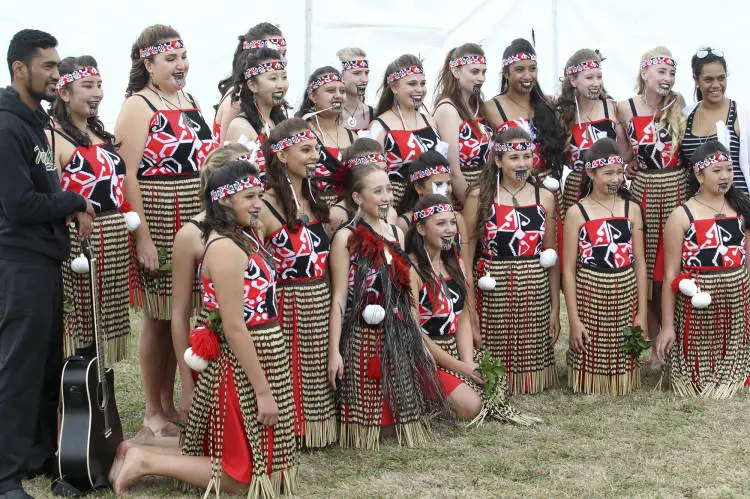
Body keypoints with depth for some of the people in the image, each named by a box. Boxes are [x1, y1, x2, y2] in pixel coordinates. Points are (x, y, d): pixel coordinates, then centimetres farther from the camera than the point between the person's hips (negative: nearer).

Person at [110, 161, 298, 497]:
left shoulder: (244, 236, 9)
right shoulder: (224, 248, -20)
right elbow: (235, 328, -23)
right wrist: (263, 391, -21)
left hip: (264, 357, 10)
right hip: (246, 363, -10)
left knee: (244, 455, 18)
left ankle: (140, 453, 19)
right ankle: (145, 462, 4)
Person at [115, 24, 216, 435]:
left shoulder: (189, 101, 14)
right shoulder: (138, 106, -9)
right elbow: (128, 175, -14)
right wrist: (143, 237, -19)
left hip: (193, 225, 7)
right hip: (157, 225, -7)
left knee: (179, 315, 13)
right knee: (157, 318, 2)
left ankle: (169, 402, 26)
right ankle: (152, 411, 15)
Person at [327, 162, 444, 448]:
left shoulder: (397, 233, 9)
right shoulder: (346, 237, -8)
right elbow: (339, 298, -9)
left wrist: (419, 338, 16)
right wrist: (333, 350, -14)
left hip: (400, 332, 5)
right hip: (364, 333, -5)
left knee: (402, 396, 11)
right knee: (365, 402, 1)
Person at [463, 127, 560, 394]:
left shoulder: (545, 198, 7)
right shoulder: (480, 196, -1)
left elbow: (552, 256, 10)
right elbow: (467, 251, -2)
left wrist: (556, 307, 8)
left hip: (535, 290, 2)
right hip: (493, 290, -2)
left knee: (532, 354, 5)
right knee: (494, 355, -1)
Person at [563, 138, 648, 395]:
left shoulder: (631, 209, 4)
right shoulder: (577, 213, -4)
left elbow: (639, 262, 5)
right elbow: (568, 268, -4)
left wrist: (642, 313, 1)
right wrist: (574, 319, -9)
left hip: (626, 294, 2)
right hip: (590, 295, -2)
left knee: (623, 361, 8)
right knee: (590, 362, 2)